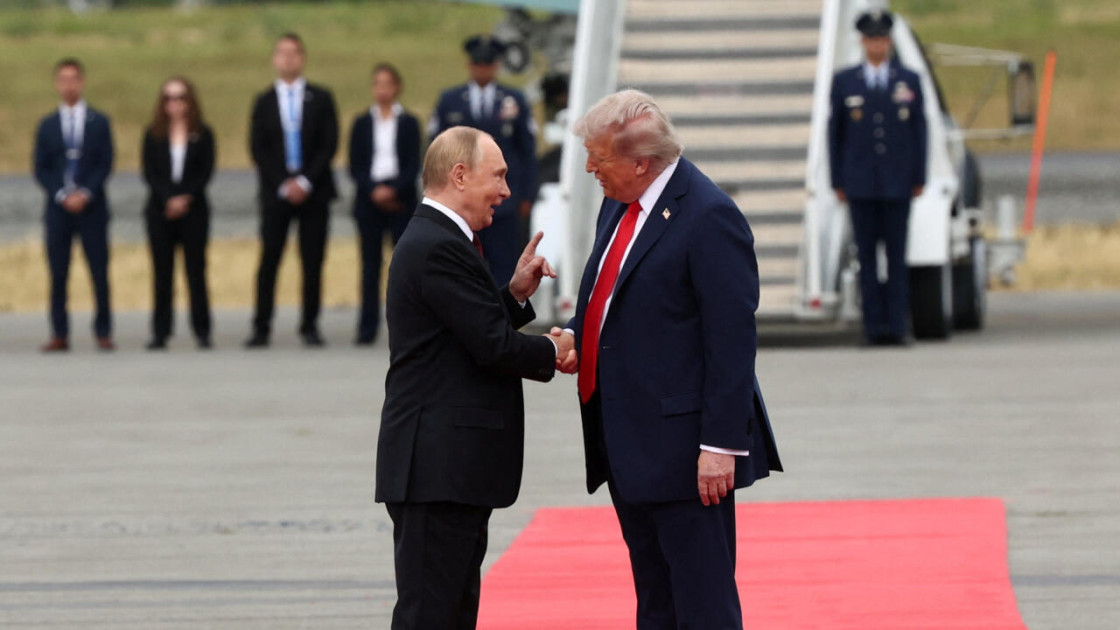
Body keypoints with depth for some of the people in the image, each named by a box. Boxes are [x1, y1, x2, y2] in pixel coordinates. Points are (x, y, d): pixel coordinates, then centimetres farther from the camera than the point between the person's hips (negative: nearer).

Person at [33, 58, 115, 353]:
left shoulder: (99, 123, 7)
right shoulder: (47, 125, 10)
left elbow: (105, 165, 2)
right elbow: (40, 169, 6)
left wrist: (85, 194, -11)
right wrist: (62, 196, -9)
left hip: (92, 207, -1)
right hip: (58, 208, 1)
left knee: (99, 273, -3)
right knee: (58, 273, -1)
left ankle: (103, 333, 2)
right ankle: (59, 335, 1)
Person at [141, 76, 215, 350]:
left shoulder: (202, 135, 6)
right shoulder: (153, 135, 8)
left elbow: (205, 173, 0)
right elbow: (149, 173, 1)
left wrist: (185, 199, -12)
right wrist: (168, 200, -12)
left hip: (193, 208, -1)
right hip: (160, 210, 1)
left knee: (196, 269, -2)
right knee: (162, 273, 0)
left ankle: (202, 330, 0)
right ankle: (160, 332, 1)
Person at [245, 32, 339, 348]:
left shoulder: (320, 99, 8)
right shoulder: (264, 102, 9)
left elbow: (329, 144, 1)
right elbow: (258, 150, 4)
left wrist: (306, 182, -9)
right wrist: (282, 186, -8)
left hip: (313, 190, 0)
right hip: (276, 191, 0)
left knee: (313, 262, -1)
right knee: (269, 261, -5)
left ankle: (309, 326, 6)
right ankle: (261, 328, -3)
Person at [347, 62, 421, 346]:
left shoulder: (408, 123, 5)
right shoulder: (362, 123, 9)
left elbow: (414, 165, -1)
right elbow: (355, 166, 4)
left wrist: (394, 190, -16)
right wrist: (374, 191, -11)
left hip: (400, 199, -1)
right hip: (369, 201, 1)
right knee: (370, 265, 1)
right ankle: (368, 328, 1)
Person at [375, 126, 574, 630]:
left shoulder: (433, 241, 18)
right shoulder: (440, 248, -16)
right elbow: (492, 345, -19)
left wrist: (514, 294, 10)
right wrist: (553, 353, -3)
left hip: (446, 465, 11)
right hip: (439, 465, -11)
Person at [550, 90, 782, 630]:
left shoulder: (708, 217, -16)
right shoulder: (619, 206, 12)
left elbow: (732, 338, -19)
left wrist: (721, 443, -21)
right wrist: (577, 336, 4)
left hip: (685, 448, -9)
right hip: (628, 443, 9)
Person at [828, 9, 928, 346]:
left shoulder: (910, 81, 8)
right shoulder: (844, 82, 7)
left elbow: (919, 130, 8)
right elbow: (835, 133, 8)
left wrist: (919, 179, 2)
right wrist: (838, 182, 3)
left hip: (898, 183, 0)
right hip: (860, 185, 0)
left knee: (897, 255, -1)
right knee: (867, 256, -1)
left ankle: (897, 325, 1)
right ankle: (874, 325, 0)